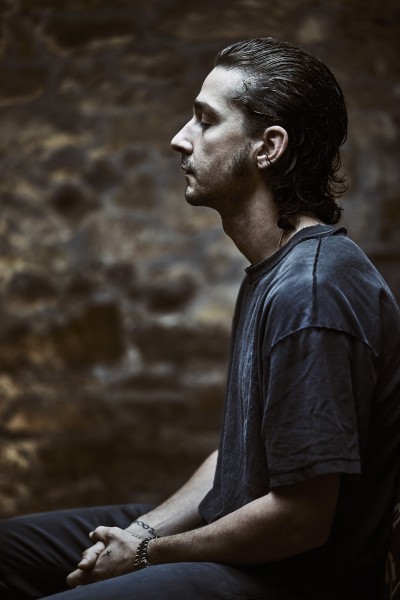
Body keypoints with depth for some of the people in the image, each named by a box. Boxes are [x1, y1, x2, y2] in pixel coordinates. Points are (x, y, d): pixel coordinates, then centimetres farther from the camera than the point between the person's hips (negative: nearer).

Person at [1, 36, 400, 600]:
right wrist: (146, 529, 2)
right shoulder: (275, 269, 9)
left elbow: (303, 518, -26)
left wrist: (150, 553, -13)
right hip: (240, 539, 10)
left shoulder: (311, 293, -26)